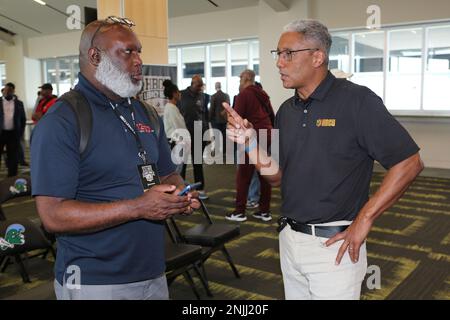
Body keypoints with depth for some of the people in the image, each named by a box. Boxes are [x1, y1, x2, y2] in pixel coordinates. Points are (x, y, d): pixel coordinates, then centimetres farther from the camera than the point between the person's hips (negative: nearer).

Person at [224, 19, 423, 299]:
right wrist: (250, 142, -6)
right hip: (289, 239, 6)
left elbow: (409, 163, -14)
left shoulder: (357, 100, -13)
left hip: (335, 245, -6)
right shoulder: (286, 111, 7)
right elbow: (277, 177, 9)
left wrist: (364, 219, -16)